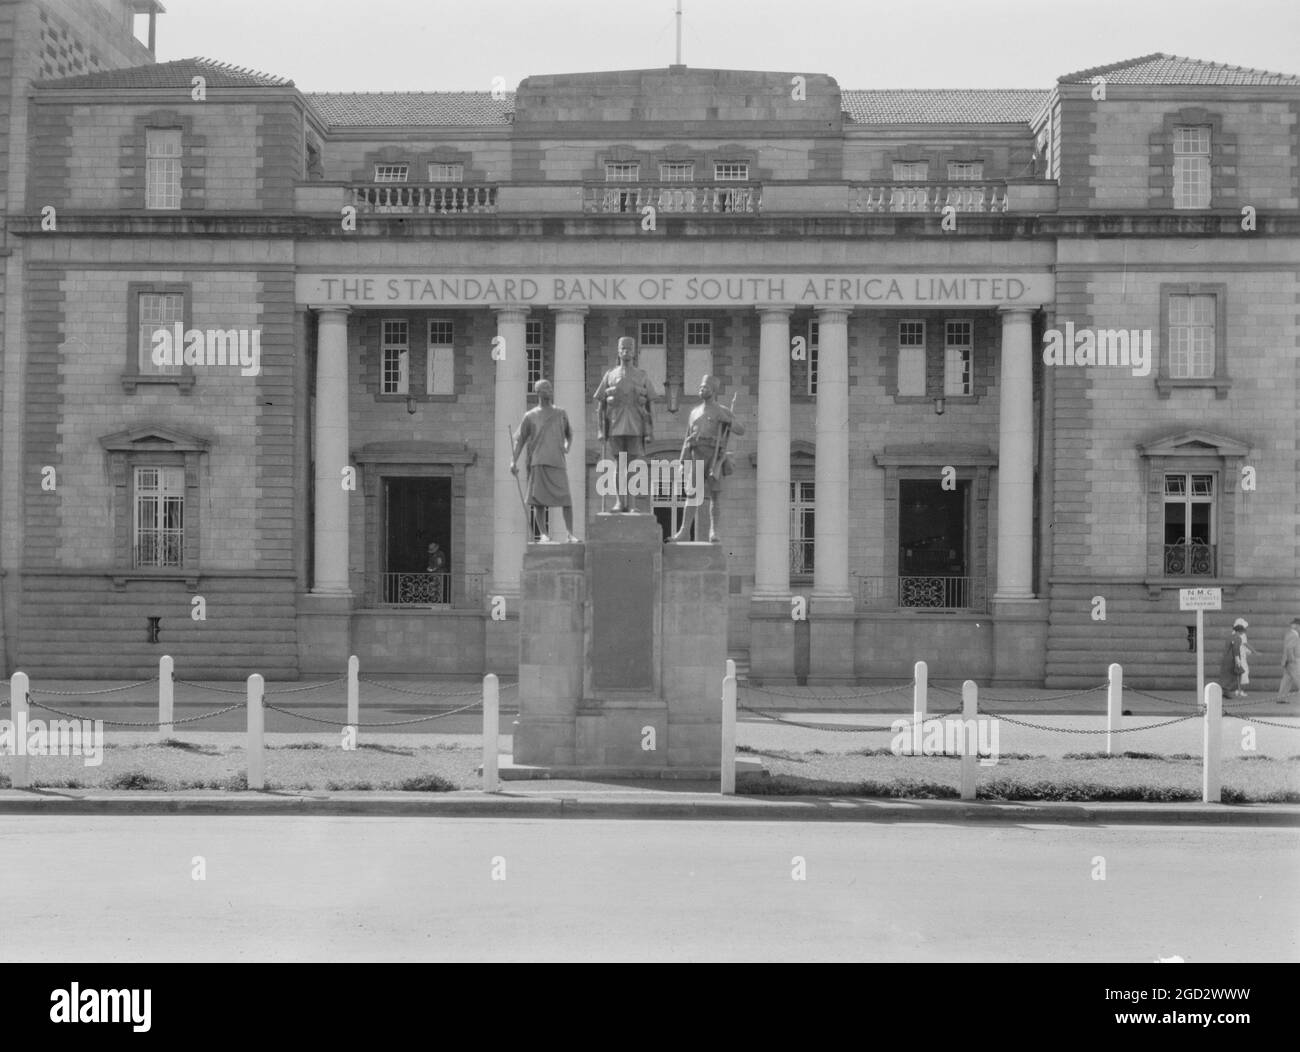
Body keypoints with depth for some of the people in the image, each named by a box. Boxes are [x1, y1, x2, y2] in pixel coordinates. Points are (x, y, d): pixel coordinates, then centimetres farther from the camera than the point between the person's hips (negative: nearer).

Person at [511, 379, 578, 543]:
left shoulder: (561, 414, 18)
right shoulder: (530, 416, 11)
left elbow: (569, 433, 29)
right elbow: (520, 440, 10)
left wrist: (568, 446, 8)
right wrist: (513, 461, 0)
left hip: (557, 462, 1)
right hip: (538, 463, -1)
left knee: (566, 499, -6)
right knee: (539, 500, -5)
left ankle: (570, 534, -2)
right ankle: (543, 534, -2)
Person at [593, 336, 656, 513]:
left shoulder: (642, 376, 8)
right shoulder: (609, 376, 8)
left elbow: (650, 406, 5)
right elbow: (600, 406, 7)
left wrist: (651, 432, -4)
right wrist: (599, 431, -2)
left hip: (636, 428, 0)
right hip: (615, 427, 0)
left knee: (633, 465, -3)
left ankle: (632, 505, -1)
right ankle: (619, 502, 5)